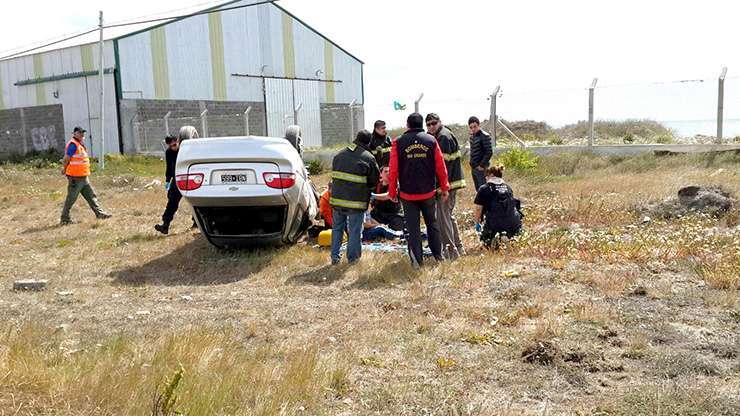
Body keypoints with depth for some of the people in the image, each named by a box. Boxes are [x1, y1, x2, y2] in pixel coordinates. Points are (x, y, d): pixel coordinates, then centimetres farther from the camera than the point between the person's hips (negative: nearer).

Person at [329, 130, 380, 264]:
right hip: (356, 202, -4)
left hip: (337, 199, 4)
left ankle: (335, 256, 19)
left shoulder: (339, 155, 7)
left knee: (337, 228, 16)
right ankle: (353, 257, 17)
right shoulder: (368, 158, -9)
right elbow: (374, 181, -1)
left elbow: (334, 176, 14)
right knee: (355, 230, 9)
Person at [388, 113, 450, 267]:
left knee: (413, 227, 5)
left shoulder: (398, 143, -5)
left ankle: (417, 260, 5)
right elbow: (441, 167, 0)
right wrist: (445, 187, 10)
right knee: (432, 223, 17)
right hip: (428, 192, 2)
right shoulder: (431, 140, -1)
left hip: (407, 193, -2)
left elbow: (393, 170, -5)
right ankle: (438, 255, 25)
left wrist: (392, 192, 4)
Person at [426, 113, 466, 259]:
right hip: (452, 182, 11)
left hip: (446, 183, -11)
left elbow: (443, 162, -20)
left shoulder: (443, 137, -14)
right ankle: (458, 247, 27)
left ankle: (450, 250, -3)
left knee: (443, 216, -6)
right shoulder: (441, 136, 18)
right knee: (449, 215, 19)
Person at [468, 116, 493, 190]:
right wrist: (471, 163, 12)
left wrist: (482, 165, -16)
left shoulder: (484, 136, -14)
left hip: (480, 167, -8)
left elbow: (489, 152, -17)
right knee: (478, 189, 14)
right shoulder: (472, 135, 11)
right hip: (473, 167, 8)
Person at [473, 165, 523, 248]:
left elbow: (478, 209, -1)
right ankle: (510, 239, -3)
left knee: (485, 239, 23)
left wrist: (477, 223, 16)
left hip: (494, 226, -4)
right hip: (513, 225, 4)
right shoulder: (508, 188, 16)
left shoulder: (484, 189, 2)